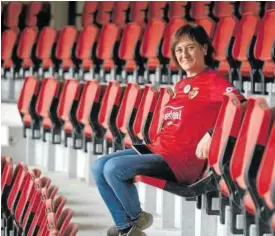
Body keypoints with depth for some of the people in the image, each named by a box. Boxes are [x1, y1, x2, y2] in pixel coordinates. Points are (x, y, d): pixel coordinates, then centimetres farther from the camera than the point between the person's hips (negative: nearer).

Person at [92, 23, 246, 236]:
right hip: (157, 149, 9)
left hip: (181, 160, -9)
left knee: (114, 168, -21)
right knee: (100, 166, 2)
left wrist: (211, 133, -36)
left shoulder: (213, 81, -9)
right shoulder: (181, 85, 17)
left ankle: (137, 218, 6)